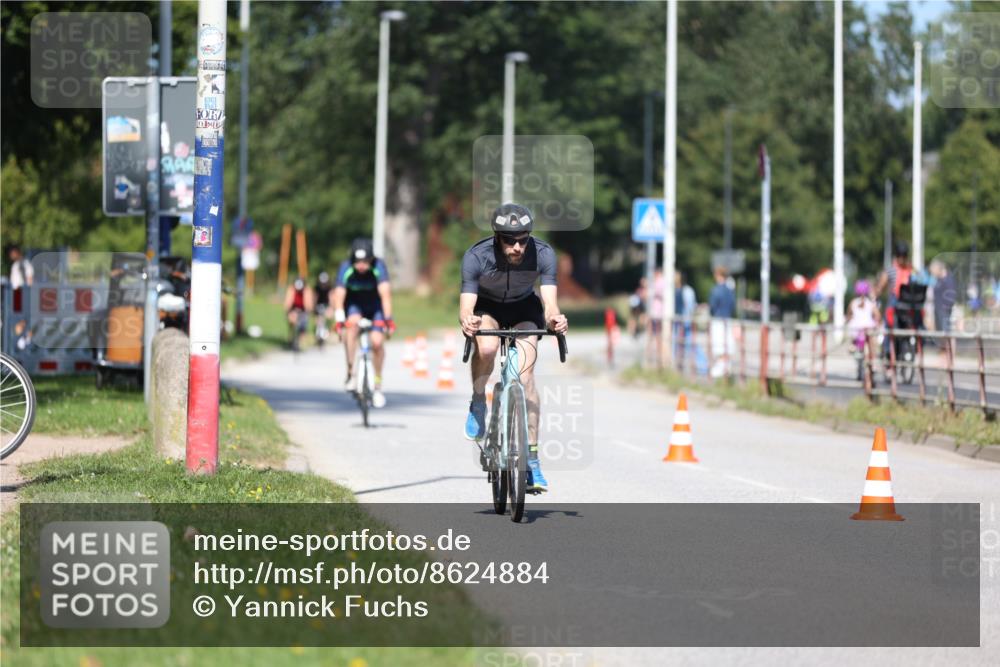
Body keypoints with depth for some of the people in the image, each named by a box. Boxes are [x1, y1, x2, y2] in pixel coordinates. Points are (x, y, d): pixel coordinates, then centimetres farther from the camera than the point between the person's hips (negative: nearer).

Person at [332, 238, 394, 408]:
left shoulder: (378, 267, -29)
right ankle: (350, 372, -25)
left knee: (377, 342, -15)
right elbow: (339, 295, -33)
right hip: (353, 304, 0)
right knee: (353, 323, -32)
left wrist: (388, 319, -46)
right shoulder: (346, 268, -27)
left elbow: (385, 293, -37)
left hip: (374, 305, 0)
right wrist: (339, 320, -44)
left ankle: (378, 385, 5)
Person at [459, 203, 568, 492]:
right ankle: (478, 403, -6)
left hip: (524, 308, 1)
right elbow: (466, 306, -37)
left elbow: (550, 302, -36)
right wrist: (466, 320, -60)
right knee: (487, 348, -34)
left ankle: (531, 458, -13)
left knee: (526, 375, -18)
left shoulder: (543, 254, -30)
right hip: (487, 308, -1)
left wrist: (554, 319, -59)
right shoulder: (476, 257, -33)